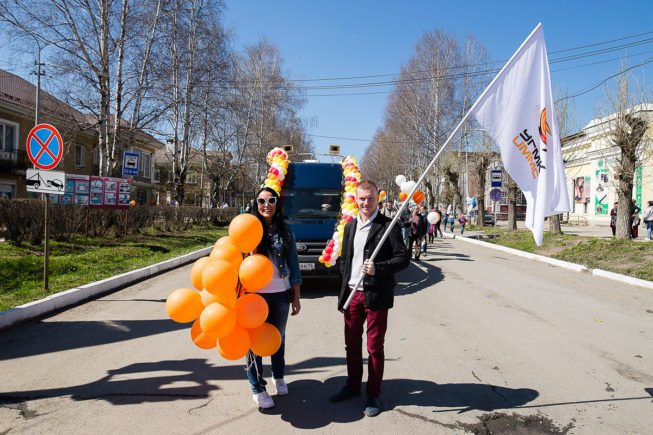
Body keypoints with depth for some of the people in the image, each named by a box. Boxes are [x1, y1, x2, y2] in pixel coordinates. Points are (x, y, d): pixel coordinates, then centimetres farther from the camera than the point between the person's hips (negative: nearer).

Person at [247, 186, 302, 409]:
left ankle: (278, 377, 37)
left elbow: (293, 266, 5)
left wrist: (296, 297, 4)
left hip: (280, 294, 2)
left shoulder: (286, 232, 2)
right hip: (255, 293, -2)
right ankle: (257, 387, 18)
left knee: (278, 337, 16)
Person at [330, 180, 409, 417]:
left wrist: (378, 268, -24)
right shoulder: (350, 226, 11)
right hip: (351, 294, 5)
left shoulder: (387, 226, -7)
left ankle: (373, 395, 21)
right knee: (352, 344, 16)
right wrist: (344, 289, 7)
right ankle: (353, 386, 34)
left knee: (375, 347, 6)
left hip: (375, 295, -5)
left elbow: (403, 258, -11)